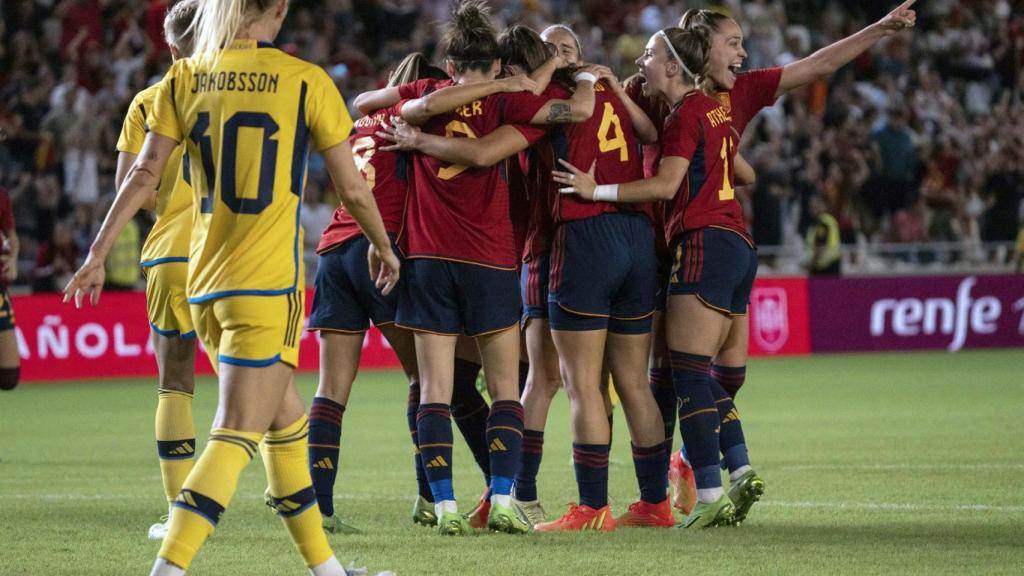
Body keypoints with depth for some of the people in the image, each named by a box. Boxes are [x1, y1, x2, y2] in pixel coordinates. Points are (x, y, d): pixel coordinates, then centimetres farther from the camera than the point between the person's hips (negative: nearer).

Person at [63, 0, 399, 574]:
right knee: (236, 436, -8)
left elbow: (144, 174, 0)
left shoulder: (184, 78, 5)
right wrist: (383, 246, 18)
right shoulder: (306, 80, -4)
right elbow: (352, 188, 2)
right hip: (269, 288, -6)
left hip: (203, 286, 6)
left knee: (287, 421, 19)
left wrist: (99, 253, 6)